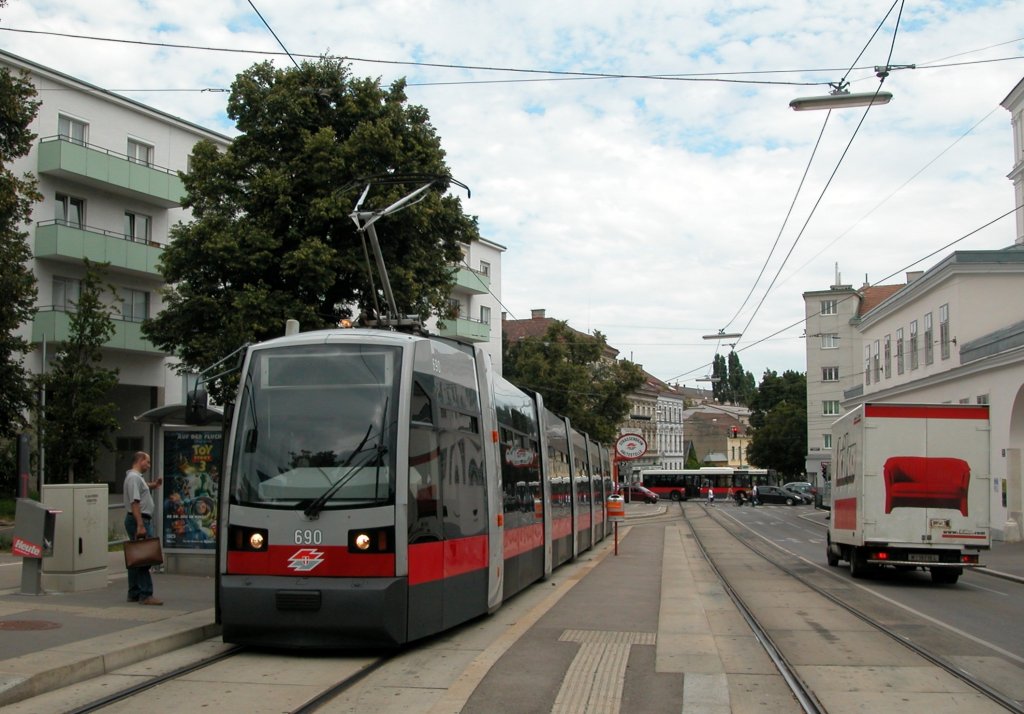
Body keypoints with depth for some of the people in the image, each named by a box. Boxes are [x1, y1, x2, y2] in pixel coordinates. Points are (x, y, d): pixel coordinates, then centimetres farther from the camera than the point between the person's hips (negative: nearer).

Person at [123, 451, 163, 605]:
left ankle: (134, 594, 17)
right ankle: (145, 595, -14)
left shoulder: (138, 477, 17)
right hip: (138, 519, -11)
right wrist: (140, 525, -27)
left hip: (141, 520, 11)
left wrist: (153, 484, 25)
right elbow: (134, 502, -22)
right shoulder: (134, 477, -14)